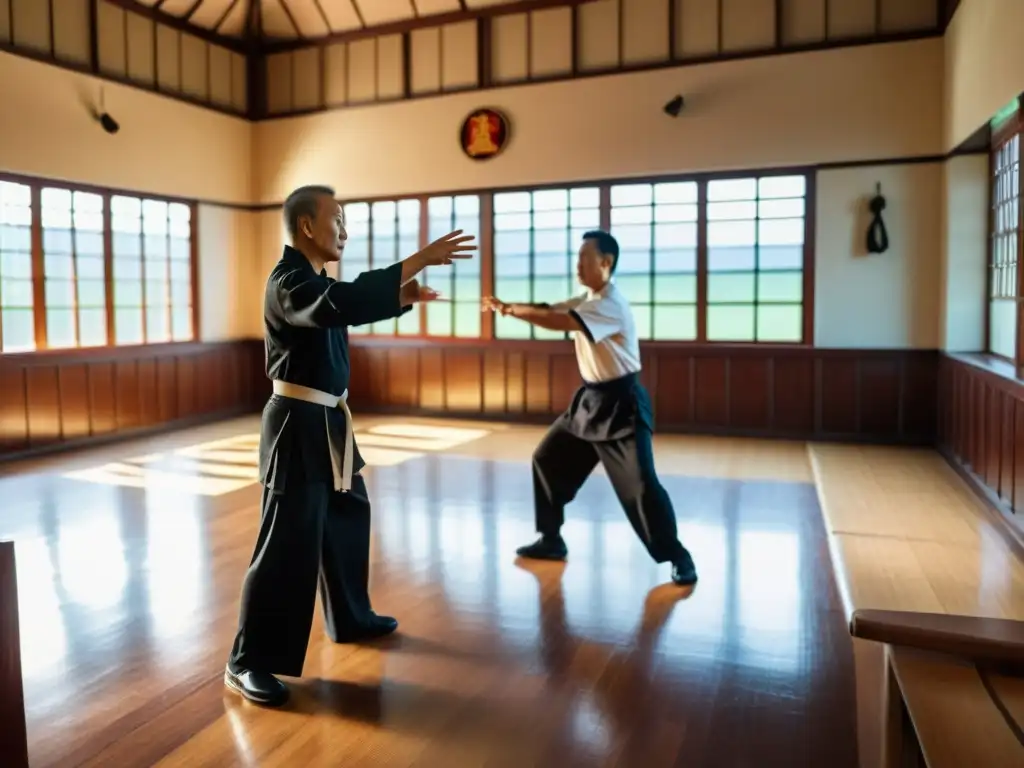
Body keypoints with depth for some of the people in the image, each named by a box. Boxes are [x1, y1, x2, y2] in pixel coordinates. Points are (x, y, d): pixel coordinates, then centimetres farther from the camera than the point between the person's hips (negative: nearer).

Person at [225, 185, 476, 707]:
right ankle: (249, 662, 5)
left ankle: (350, 618, 38)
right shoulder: (289, 282, -18)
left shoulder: (315, 280, 12)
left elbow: (358, 306, 22)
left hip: (326, 421, 10)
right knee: (288, 542, -7)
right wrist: (421, 259, -37)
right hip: (298, 423, -10)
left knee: (347, 518, 20)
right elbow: (347, 301, -36)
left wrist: (406, 297, 2)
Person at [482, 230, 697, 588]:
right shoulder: (587, 300, 10)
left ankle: (678, 558, 3)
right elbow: (549, 309, 0)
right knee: (548, 459, 11)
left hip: (621, 403, -9)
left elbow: (559, 322, -32)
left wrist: (509, 309, -27)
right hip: (591, 399, 9)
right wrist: (509, 306, -17)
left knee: (640, 485, -13)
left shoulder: (611, 305, -21)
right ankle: (551, 539, 25)